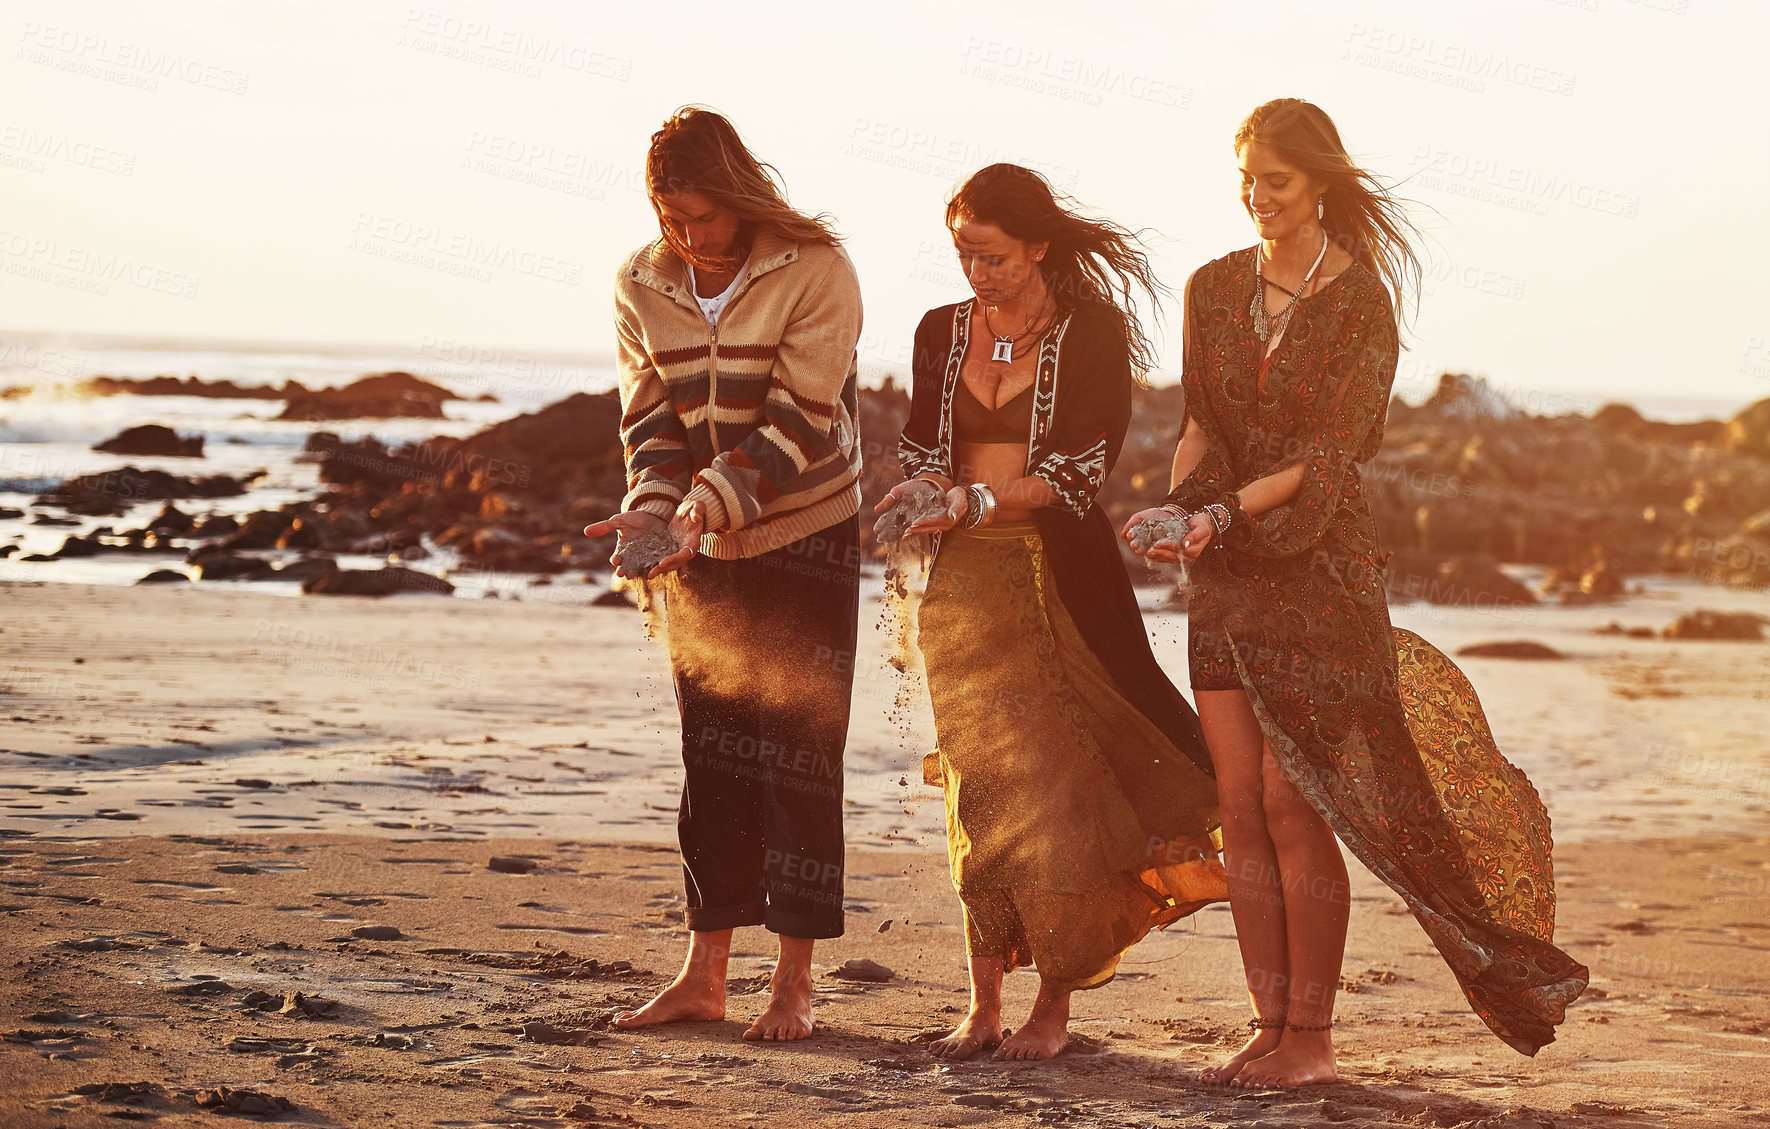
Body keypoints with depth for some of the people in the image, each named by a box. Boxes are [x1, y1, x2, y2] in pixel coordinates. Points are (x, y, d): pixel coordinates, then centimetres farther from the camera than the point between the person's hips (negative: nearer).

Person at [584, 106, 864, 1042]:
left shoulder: (815, 270, -16)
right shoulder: (642, 285, -1)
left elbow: (799, 423, -21)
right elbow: (651, 421, -1)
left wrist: (707, 503, -31)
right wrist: (651, 510, -20)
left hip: (806, 535, -4)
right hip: (701, 547, 4)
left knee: (798, 755, -4)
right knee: (710, 758, 6)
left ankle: (794, 983, 1)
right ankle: (704, 972, 12)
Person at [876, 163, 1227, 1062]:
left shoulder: (1092, 332, -3)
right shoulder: (942, 333, 11)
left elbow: (1075, 472, -11)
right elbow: (923, 450, 9)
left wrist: (975, 501, -23)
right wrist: (919, 494, -14)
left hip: (1058, 573, -3)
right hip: (963, 579, 4)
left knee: (1057, 787, -5)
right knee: (981, 792, 1)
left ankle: (1054, 1007, 5)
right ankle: (983, 1006, 4)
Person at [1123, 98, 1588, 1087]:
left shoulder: (1361, 301, -7)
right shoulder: (1215, 289, 9)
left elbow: (1329, 458, -12)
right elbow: (1202, 421, 8)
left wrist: (1225, 513, -20)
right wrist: (1186, 504, -12)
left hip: (1322, 569, -5)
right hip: (1229, 573, 5)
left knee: (1294, 807, -7)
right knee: (1242, 810, 2)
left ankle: (1311, 1037, 0)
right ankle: (1270, 1026, 8)